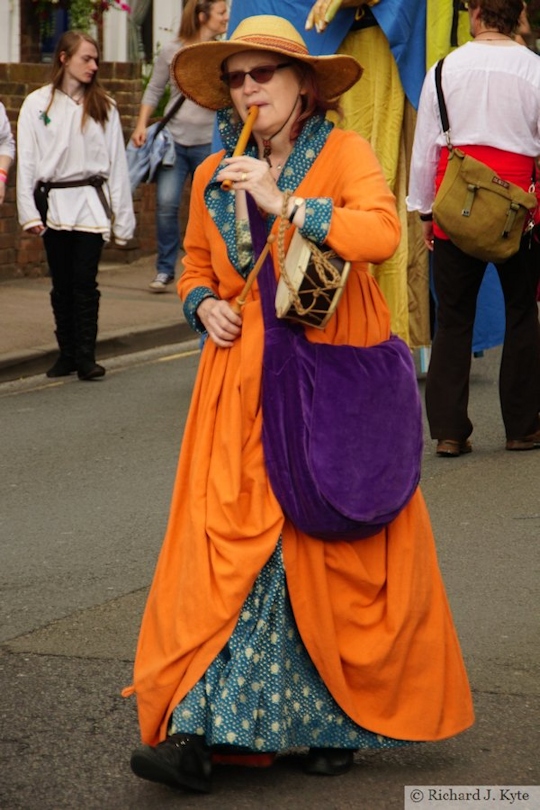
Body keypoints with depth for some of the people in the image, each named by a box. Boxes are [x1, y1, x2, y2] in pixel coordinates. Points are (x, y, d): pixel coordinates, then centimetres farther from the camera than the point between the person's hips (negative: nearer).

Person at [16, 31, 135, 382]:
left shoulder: (103, 106, 5)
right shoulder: (37, 103, 2)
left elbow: (117, 162, 5)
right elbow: (26, 160, 1)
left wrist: (123, 217, 2)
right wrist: (29, 212, -6)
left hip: (90, 201, 0)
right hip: (54, 203, 0)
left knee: (85, 281, -5)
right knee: (61, 283, 7)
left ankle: (86, 356, -2)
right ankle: (67, 353, 16)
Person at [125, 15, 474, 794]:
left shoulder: (341, 152, -2)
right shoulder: (213, 177, 10)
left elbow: (382, 231, -20)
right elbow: (196, 269, 23)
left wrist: (283, 203, -21)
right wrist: (206, 307, 2)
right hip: (244, 380, 3)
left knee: (329, 546, 1)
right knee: (227, 541, -8)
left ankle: (332, 720, 15)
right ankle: (198, 732, -13)